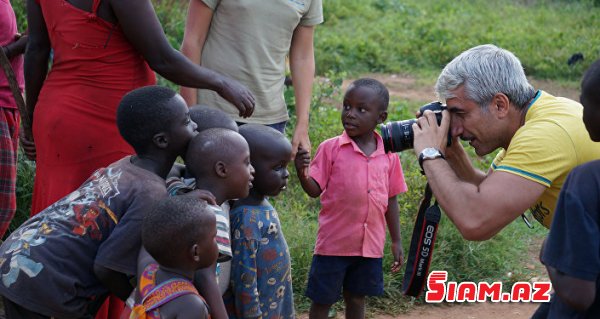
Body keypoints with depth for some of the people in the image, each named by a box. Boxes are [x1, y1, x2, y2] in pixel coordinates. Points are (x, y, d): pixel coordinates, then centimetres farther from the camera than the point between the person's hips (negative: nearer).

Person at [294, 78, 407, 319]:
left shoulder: (389, 156, 1)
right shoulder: (331, 148, -8)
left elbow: (391, 200, 8)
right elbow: (315, 190, -9)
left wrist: (396, 241, 10)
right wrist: (301, 172, -30)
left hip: (370, 245, 3)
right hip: (333, 244, -3)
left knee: (356, 299, 14)